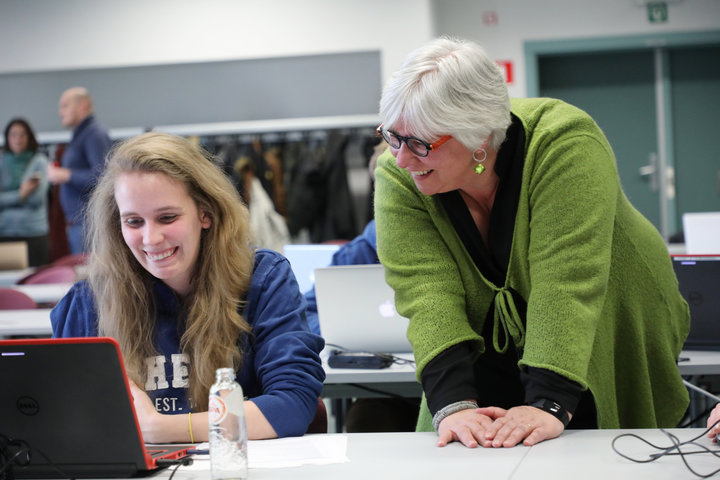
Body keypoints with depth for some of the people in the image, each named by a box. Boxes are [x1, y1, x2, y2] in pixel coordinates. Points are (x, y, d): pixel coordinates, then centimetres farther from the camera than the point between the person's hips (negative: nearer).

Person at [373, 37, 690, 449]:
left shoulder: (565, 146, -29)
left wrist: (549, 403, -44)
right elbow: (428, 292, -26)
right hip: (492, 362, 3)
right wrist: (453, 404, -40)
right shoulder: (398, 178, -18)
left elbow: (567, 282, -36)